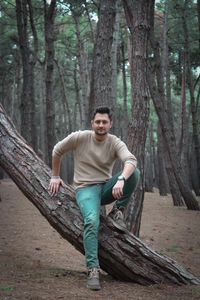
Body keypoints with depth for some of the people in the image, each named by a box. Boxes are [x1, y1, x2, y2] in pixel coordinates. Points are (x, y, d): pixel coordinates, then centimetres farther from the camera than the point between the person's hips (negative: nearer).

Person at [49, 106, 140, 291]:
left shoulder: (115, 143, -8)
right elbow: (57, 151, 9)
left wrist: (121, 179, -47)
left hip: (106, 187, 2)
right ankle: (93, 269, -31)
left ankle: (117, 212, -9)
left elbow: (131, 160, -27)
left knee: (134, 173, -24)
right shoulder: (79, 138, -7)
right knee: (92, 221, -33)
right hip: (86, 189, -2)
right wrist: (55, 177, 12)